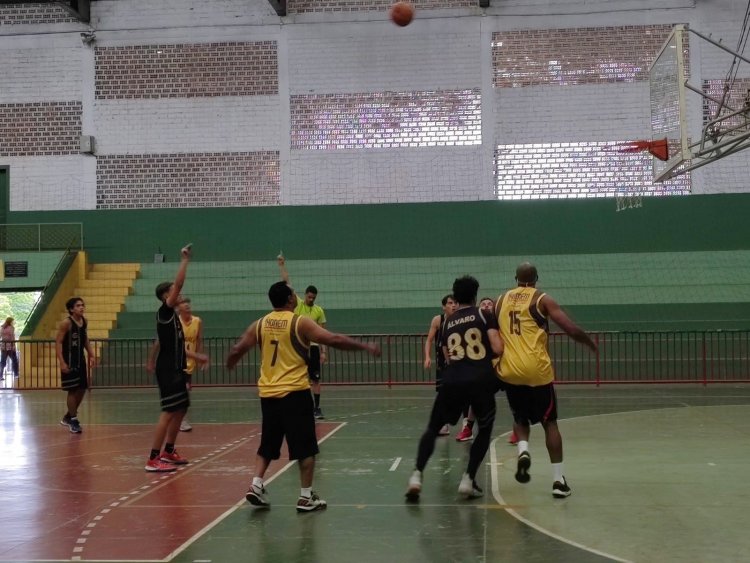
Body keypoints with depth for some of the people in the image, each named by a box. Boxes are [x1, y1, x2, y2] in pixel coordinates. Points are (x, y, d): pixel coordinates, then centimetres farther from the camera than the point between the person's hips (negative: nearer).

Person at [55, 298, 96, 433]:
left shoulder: (84, 321, 5)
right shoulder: (66, 323, -15)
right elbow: (58, 342, -16)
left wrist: (91, 355, 9)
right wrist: (62, 362, -23)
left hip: (81, 360, 8)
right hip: (69, 361, -8)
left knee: (82, 389, 11)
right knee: (72, 390, -4)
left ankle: (68, 417, 27)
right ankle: (73, 421, 7)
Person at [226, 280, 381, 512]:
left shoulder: (260, 324, 6)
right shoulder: (300, 323, -8)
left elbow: (237, 350, 9)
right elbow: (334, 340, -14)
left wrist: (230, 365, 31)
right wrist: (365, 346, -6)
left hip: (268, 394, 5)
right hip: (294, 393, -5)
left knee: (267, 445, 19)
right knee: (305, 447, 4)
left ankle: (256, 485, 8)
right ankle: (306, 497, 6)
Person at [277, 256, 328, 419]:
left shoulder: (319, 311, 3)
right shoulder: (297, 304, 1)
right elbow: (286, 283, -2)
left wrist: (323, 351, -1)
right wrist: (282, 266, -6)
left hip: (313, 347, 0)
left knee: (315, 379, 0)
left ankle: (317, 408, 6)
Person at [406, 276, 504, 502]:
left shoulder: (447, 322, 20)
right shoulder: (484, 315, 8)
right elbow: (498, 349, -2)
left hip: (452, 381, 2)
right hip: (481, 380, -2)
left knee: (432, 429, 17)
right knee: (484, 431, 20)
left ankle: (417, 476, -1)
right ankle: (468, 479, 9)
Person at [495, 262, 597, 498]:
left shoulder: (501, 300, 12)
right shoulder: (542, 300, 0)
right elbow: (572, 330, -6)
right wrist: (591, 343, 12)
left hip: (509, 370, 3)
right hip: (536, 369, -3)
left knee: (520, 418, 23)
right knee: (549, 422, 10)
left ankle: (523, 450, -6)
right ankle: (558, 479, 6)